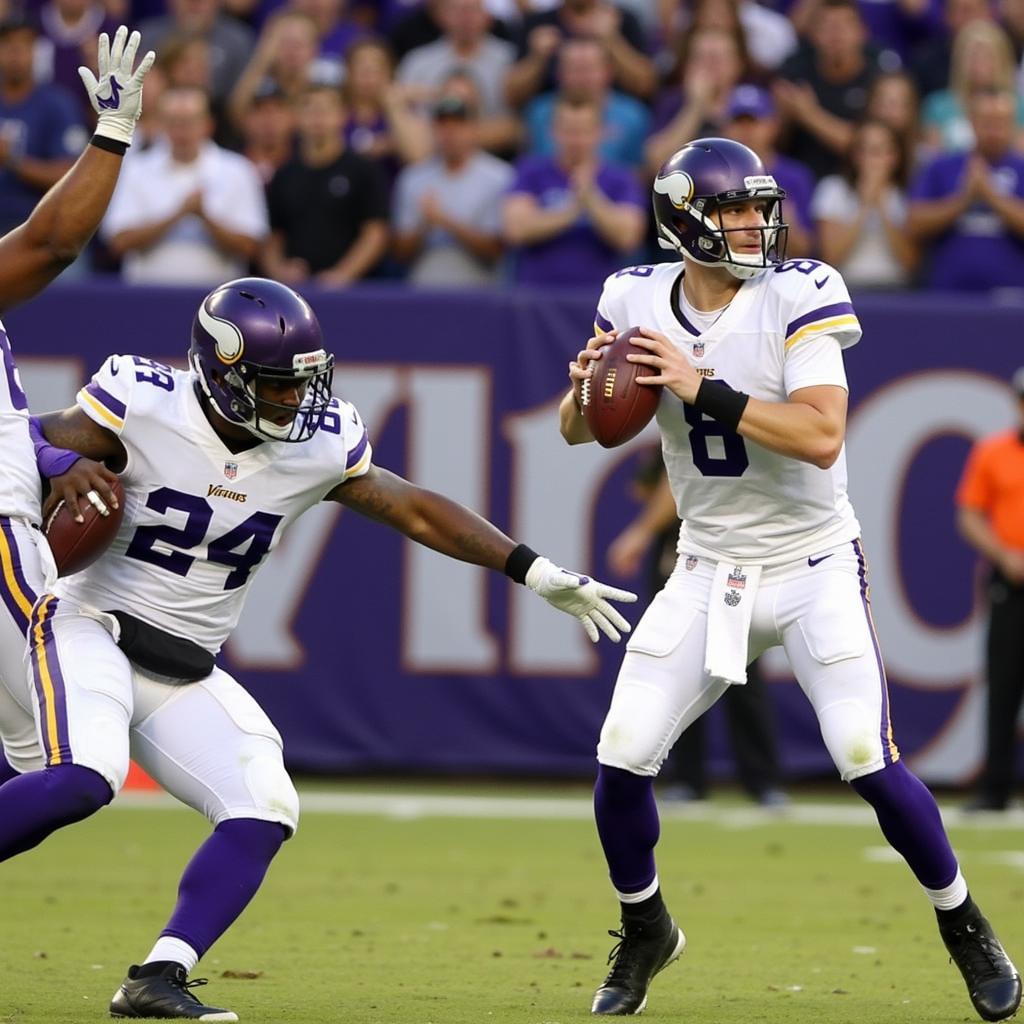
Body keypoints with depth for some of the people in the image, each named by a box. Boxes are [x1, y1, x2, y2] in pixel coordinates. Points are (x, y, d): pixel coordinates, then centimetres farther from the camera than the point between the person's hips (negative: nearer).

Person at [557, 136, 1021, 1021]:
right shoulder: (638, 302, -4)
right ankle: (645, 929, 22)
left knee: (868, 761, -11)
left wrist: (703, 390, -30)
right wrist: (585, 387, -17)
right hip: (709, 573, 4)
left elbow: (822, 436, -27)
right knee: (621, 760, -3)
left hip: (815, 570, -4)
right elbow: (577, 430, 6)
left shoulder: (799, 296, -17)